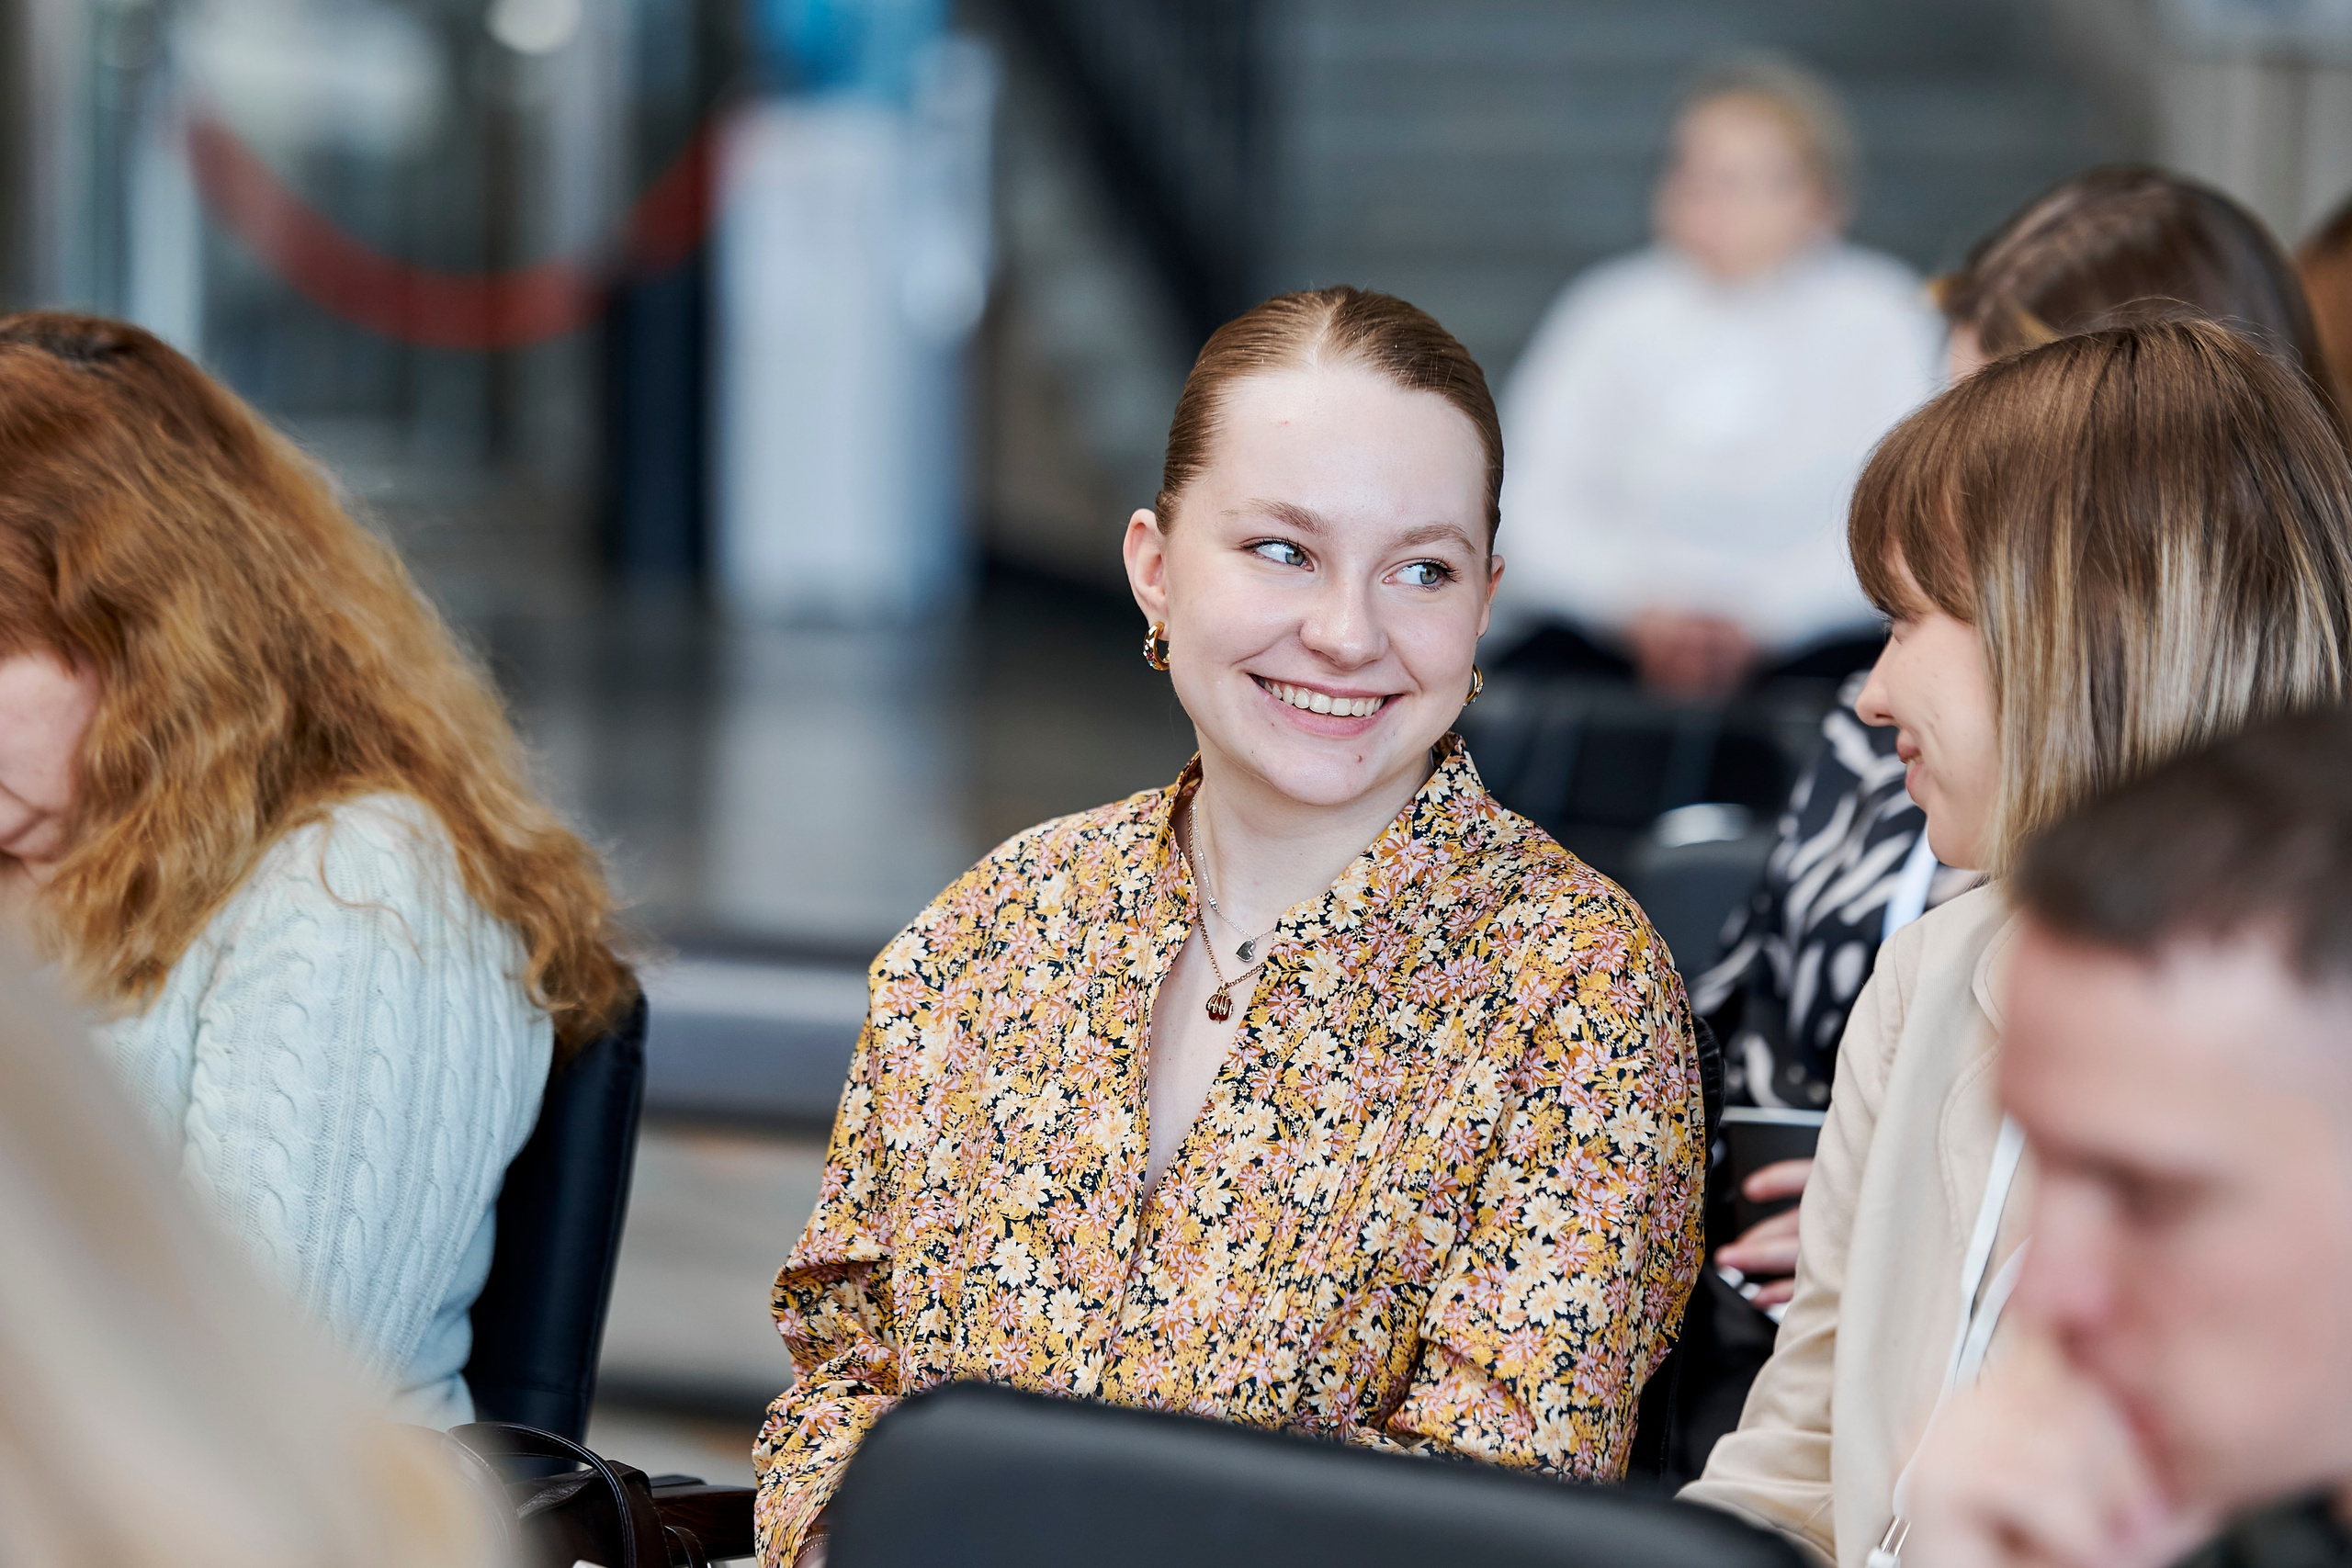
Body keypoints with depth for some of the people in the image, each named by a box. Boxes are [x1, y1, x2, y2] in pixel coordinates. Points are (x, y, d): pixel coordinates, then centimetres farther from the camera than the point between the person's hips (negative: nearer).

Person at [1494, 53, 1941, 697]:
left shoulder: (1877, 320, -3)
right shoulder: (1614, 314, 0)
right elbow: (1533, 512, -3)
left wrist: (1763, 611, -20)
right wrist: (1636, 602, -20)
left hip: (1809, 633, 0)